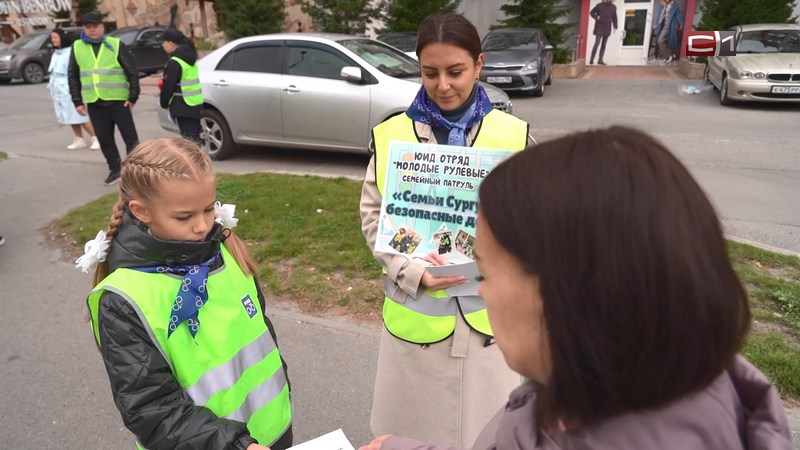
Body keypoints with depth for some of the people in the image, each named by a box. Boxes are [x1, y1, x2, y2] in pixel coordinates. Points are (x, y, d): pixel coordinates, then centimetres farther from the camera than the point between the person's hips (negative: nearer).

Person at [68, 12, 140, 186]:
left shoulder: (116, 44, -2)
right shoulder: (77, 47, 8)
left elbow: (132, 71, -1)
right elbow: (73, 76, 12)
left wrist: (133, 96, -5)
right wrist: (77, 101, 7)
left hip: (118, 100, -3)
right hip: (94, 103, 4)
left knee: (130, 136, -1)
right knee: (104, 139, 7)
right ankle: (115, 170, 19)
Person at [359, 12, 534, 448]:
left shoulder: (513, 134, -3)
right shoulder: (391, 135, -4)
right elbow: (374, 216, -1)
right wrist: (413, 271, -16)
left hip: (489, 310, 1)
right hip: (415, 310, 0)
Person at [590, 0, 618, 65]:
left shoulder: (613, 7, 7)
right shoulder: (599, 5, -3)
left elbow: (614, 17, 12)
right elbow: (591, 12, 6)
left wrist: (615, 27, 7)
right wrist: (596, 17, -11)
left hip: (607, 28, 4)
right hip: (599, 27, -4)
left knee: (604, 45, 3)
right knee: (597, 43, -11)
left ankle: (600, 60, 6)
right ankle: (591, 59, -4)